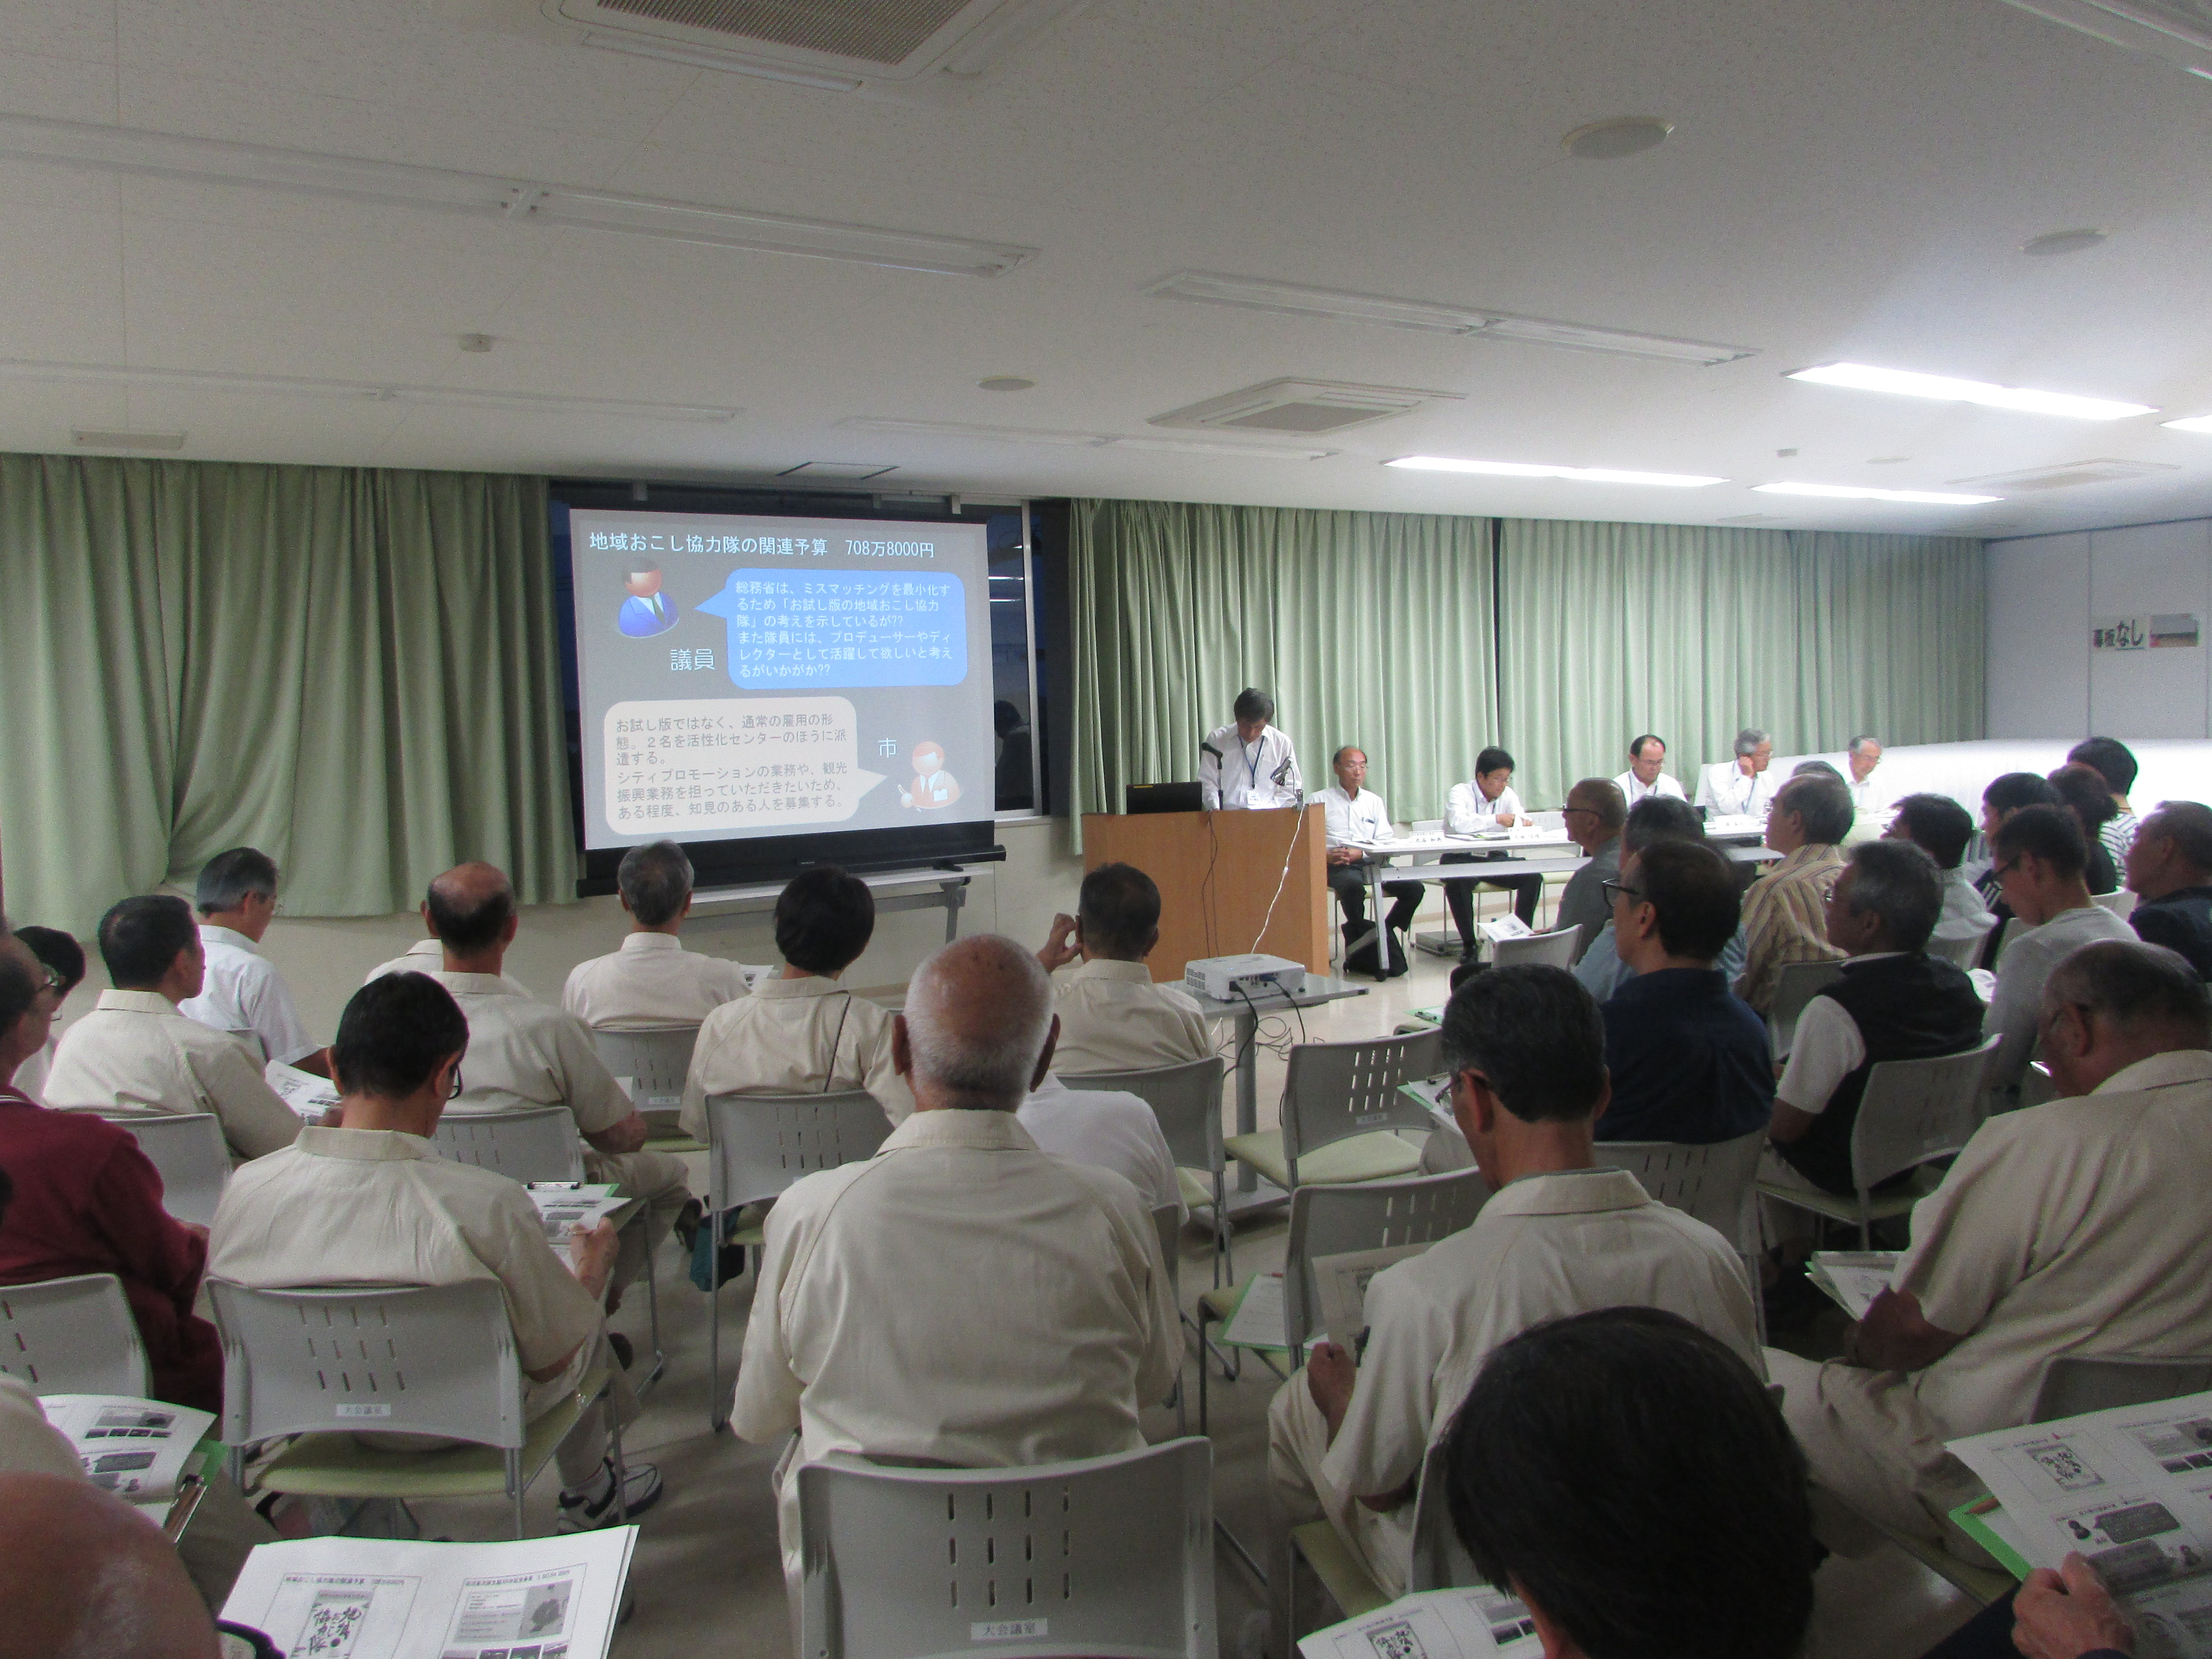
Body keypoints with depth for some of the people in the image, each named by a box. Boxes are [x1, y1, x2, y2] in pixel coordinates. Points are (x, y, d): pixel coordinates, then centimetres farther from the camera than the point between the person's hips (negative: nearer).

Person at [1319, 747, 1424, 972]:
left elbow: (1385, 842, 9)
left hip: (1370, 861, 4)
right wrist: (1327, 855, -20)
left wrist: (1360, 853, -10)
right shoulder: (1321, 801, 11)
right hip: (1338, 865, -4)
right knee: (1353, 885, -38)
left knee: (1414, 887, -20)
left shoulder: (1374, 801, 22)